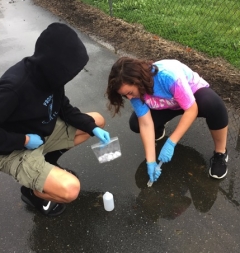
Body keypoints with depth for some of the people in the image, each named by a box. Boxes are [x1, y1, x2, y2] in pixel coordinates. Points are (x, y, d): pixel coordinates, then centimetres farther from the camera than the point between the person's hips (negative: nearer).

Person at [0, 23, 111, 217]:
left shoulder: (48, 74, -8)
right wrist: (23, 140, -23)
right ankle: (33, 192, 8)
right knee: (70, 189, -28)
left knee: (98, 121, 9)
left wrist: (93, 128, -6)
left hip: (45, 132, 8)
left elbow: (64, 108, 5)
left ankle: (47, 160, 13)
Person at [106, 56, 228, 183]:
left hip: (195, 93, -3)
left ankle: (220, 153, -13)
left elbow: (191, 109, -33)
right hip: (169, 105, 4)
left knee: (213, 105, -38)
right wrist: (151, 162, -27)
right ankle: (159, 129, 18)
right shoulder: (135, 89, -24)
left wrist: (171, 143, -36)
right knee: (135, 124, -17)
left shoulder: (168, 75, -40)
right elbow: (145, 124, -23)